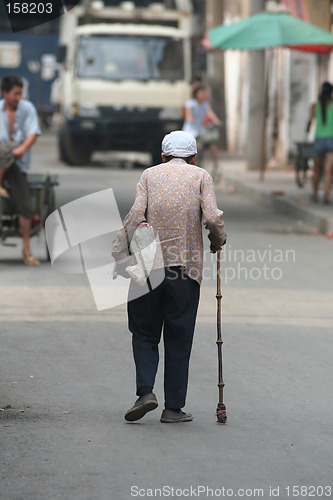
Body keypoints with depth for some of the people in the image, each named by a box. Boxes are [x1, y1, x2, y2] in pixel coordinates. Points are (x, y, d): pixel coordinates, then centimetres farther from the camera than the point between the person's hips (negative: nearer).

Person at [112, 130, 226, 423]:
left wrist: (119, 256, -5)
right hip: (187, 266, -1)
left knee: (145, 334, 11)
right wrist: (218, 241, 13)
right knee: (179, 340, 5)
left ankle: (145, 390, -8)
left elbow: (136, 215, -6)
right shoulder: (201, 176, 6)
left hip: (149, 266, 1)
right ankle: (174, 407, 6)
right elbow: (212, 217, -7)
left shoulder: (150, 175, 8)